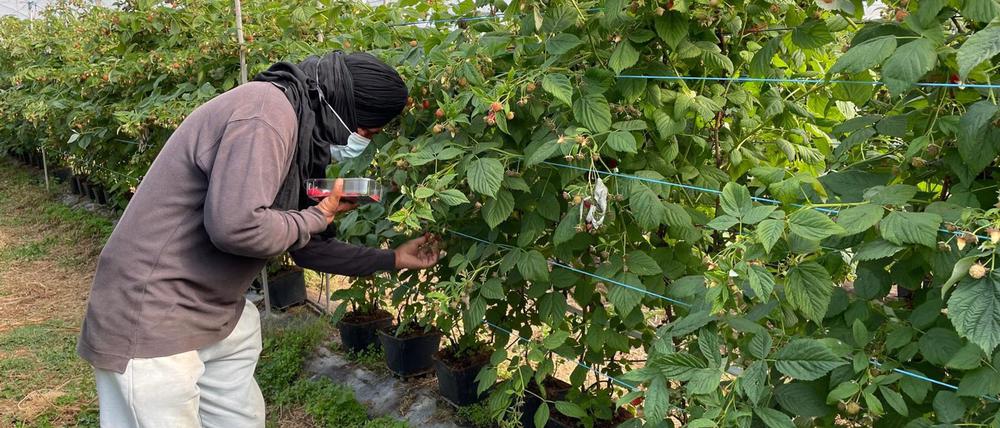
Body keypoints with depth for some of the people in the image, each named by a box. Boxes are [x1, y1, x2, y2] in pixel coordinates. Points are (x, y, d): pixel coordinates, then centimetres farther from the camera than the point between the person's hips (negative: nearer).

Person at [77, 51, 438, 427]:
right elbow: (235, 226, -33)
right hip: (151, 320, -10)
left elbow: (305, 247, 18)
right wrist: (320, 216, -15)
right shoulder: (268, 112, -20)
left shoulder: (297, 129, 11)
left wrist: (393, 260, 21)